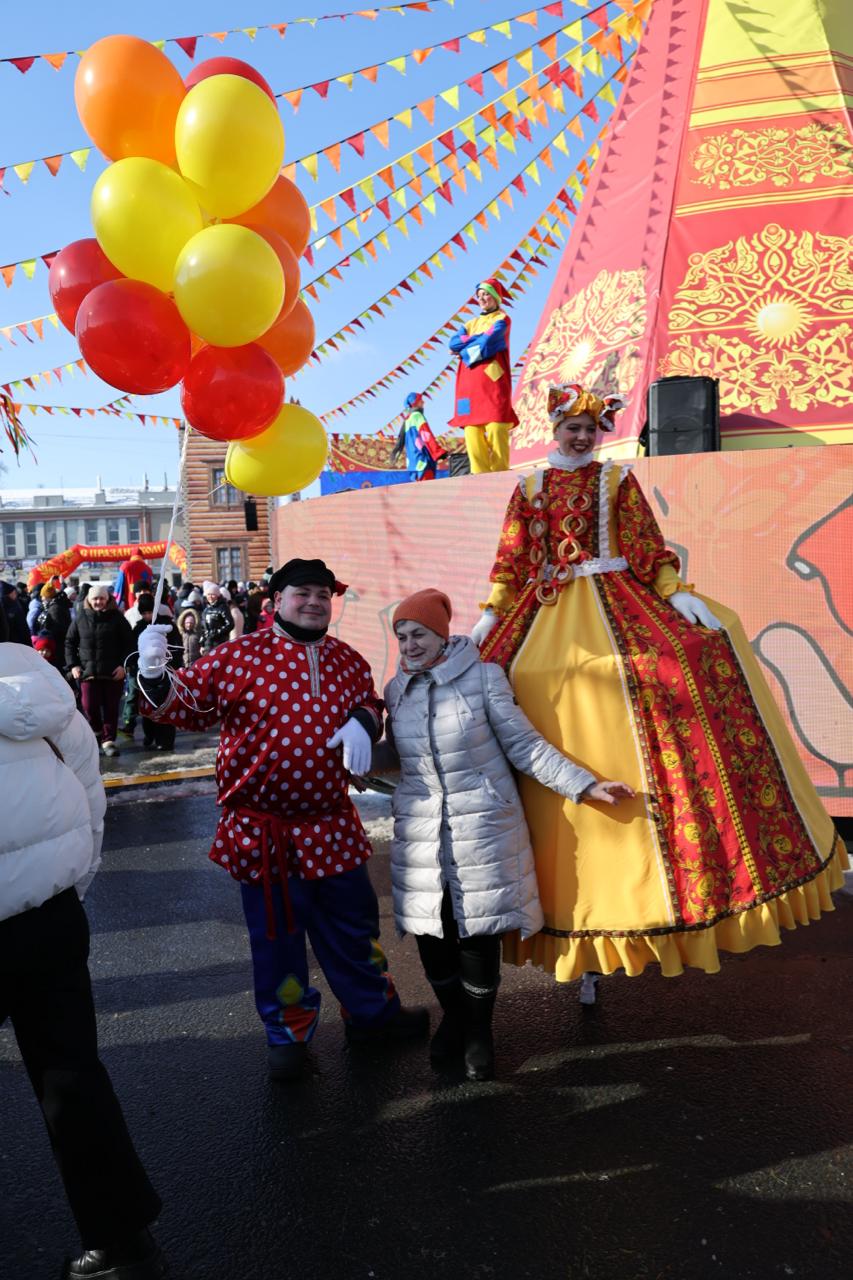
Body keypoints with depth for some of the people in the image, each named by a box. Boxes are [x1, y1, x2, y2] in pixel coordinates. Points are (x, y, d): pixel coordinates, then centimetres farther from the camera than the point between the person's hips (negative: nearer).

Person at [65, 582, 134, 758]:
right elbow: (69, 642, 13)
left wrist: (123, 665, -8)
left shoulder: (117, 618, 1)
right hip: (88, 671, 1)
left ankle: (108, 740, 12)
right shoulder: (80, 618, 6)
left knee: (111, 707, 2)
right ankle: (97, 731, 25)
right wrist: (73, 665, 3)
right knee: (89, 707, -3)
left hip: (113, 672, -1)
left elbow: (129, 643, 2)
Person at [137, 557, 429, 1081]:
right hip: (264, 827, -3)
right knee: (277, 934, 11)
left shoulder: (347, 660, 5)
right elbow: (189, 704, -6)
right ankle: (288, 1034, 33)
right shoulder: (240, 656, -9)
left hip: (333, 826, 4)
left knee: (354, 925, 18)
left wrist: (362, 722, -5)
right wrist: (157, 678, -26)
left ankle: (373, 1012, 41)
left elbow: (370, 701, 18)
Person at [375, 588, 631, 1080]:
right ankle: (453, 1017, 34)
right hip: (421, 831, 4)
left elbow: (525, 746, -5)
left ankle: (479, 1030, 25)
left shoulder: (484, 677, -7)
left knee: (479, 931, 1)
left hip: (482, 827, -3)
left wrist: (585, 785, -9)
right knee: (432, 932, 8)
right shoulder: (397, 689, 6)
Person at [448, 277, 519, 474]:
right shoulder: (471, 323, 26)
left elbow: (487, 341, -9)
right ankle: (480, 472, -7)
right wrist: (477, 338, -2)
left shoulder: (502, 319, 9)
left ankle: (499, 473, -16)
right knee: (472, 427, -6)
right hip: (470, 381, 5)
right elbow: (453, 343, 9)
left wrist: (465, 345, 4)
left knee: (495, 427, -14)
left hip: (492, 378, -5)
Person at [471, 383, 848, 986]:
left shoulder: (617, 480, 11)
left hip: (614, 603, -1)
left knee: (693, 650, -22)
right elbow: (510, 559, 11)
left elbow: (649, 547, 5)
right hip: (545, 613, 2)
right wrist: (491, 616, 1)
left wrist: (676, 593, -10)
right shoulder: (529, 487, 14)